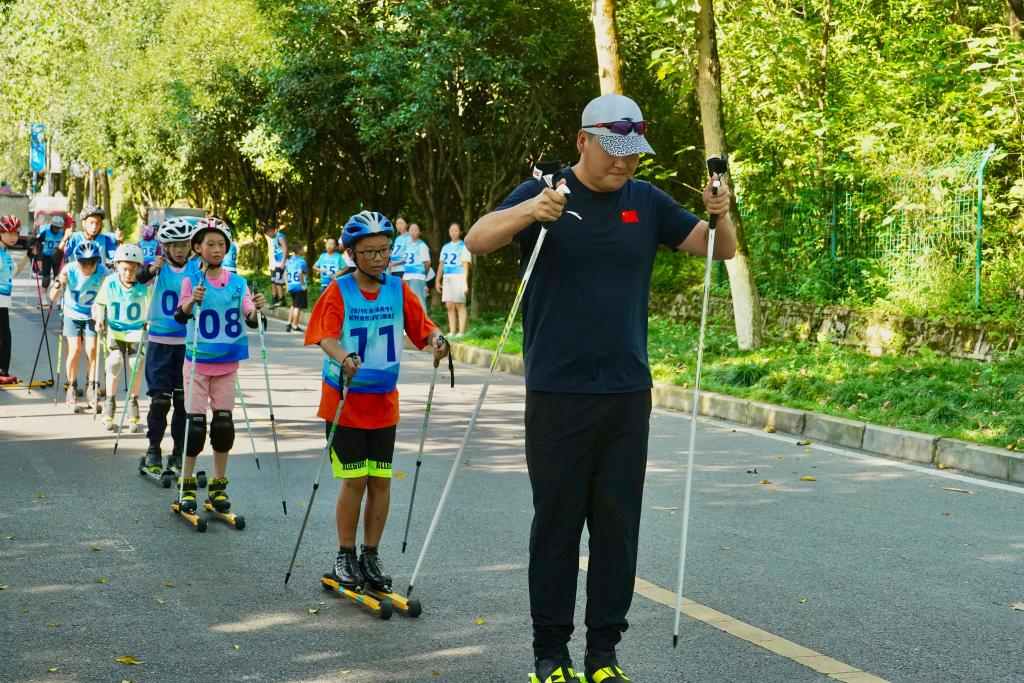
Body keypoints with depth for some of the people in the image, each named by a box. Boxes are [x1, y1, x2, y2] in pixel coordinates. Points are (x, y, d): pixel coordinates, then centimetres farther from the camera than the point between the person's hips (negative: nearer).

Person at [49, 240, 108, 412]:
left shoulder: (102, 272, -23)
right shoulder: (70, 270, -24)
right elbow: (52, 297, -25)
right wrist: (58, 283, -44)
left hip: (92, 315, 0)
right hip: (72, 314, 0)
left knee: (91, 350, -8)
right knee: (75, 350, -9)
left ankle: (92, 391, 3)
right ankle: (72, 390, 6)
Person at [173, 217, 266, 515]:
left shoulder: (238, 283, 1)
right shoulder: (191, 281, -5)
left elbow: (251, 320, -6)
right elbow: (180, 316, -19)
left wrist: (256, 309, -27)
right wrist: (192, 303, -39)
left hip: (227, 365, 2)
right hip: (197, 362, -2)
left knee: (224, 423, 6)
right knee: (195, 423, -2)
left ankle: (218, 485, 18)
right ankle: (187, 485, 11)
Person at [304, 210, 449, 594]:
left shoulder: (399, 291, 2)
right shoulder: (339, 292, -8)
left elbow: (424, 329, 0)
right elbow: (326, 336, -20)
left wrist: (436, 342, -23)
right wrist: (343, 358, -42)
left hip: (384, 403, 3)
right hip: (345, 400, -3)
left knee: (381, 480, 5)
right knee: (354, 480, -3)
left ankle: (370, 556, 19)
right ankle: (345, 556, 14)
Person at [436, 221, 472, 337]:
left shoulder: (463, 247, 0)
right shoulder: (445, 247, 19)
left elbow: (465, 266, -7)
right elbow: (442, 265, 21)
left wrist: (465, 282, -15)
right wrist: (438, 280, 16)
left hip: (458, 278, -6)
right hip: (447, 278, 6)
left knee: (460, 305, -8)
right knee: (449, 306, 4)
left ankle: (461, 332, -8)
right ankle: (452, 332, 7)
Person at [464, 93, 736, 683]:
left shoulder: (646, 202, 8)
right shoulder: (544, 193, -3)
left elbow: (719, 250, 10)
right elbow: (477, 241, -16)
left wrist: (721, 215, -13)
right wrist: (530, 212, -35)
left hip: (628, 392, 4)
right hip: (557, 393, -3)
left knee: (618, 524, 6)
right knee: (557, 522, 2)